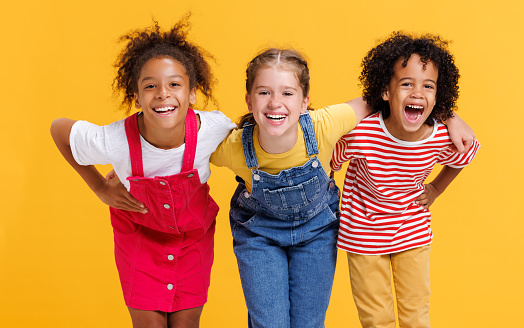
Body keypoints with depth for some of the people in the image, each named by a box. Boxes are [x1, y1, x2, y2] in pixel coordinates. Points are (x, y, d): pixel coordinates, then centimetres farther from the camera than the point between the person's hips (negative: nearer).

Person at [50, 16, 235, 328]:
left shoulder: (213, 129, -29)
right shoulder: (113, 142, -32)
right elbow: (58, 129, -11)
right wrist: (101, 188, -7)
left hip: (194, 233, 1)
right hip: (138, 230, -1)